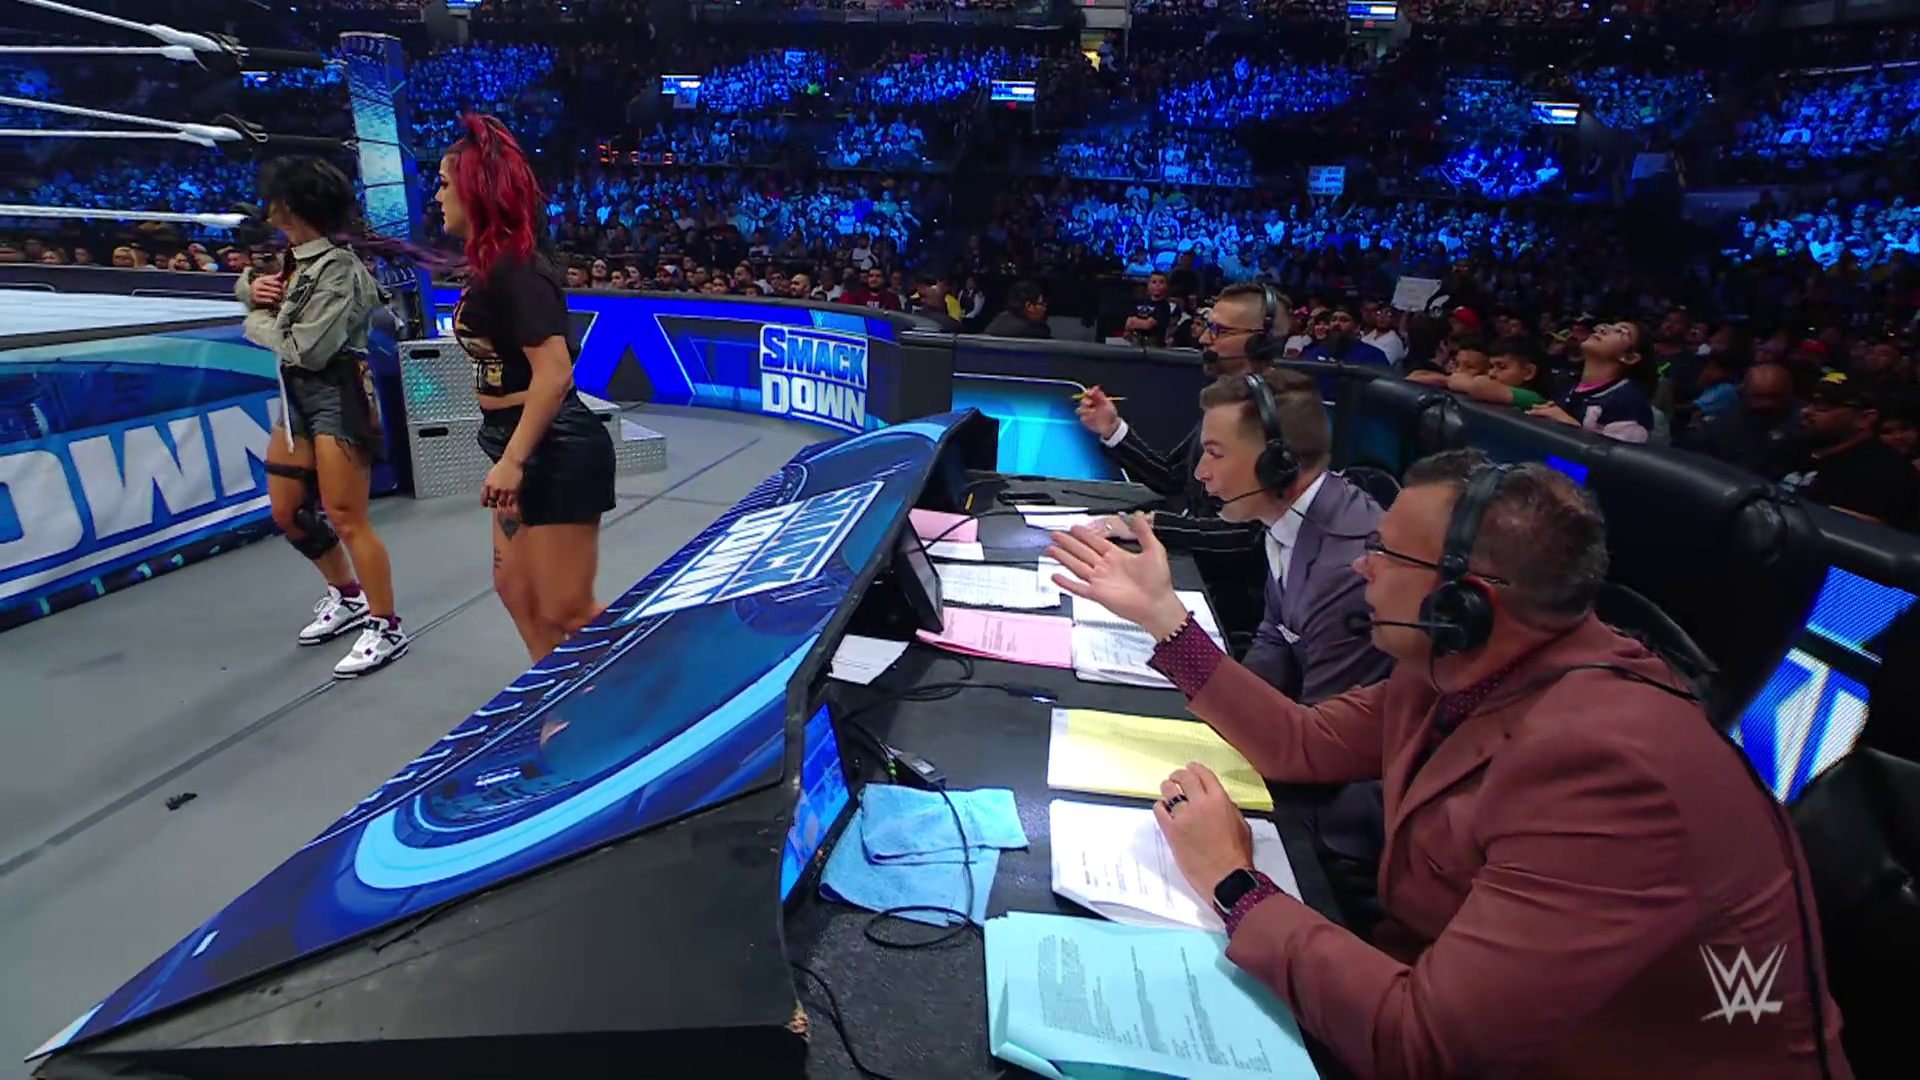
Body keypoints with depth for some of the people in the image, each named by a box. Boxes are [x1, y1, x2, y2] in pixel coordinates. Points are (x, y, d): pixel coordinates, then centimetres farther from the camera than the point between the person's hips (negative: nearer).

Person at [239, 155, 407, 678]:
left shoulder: (337, 268, -17)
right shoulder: (293, 256, 10)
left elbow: (309, 349, -20)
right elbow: (247, 284, 27)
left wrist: (258, 324, -3)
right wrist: (253, 286, 3)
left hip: (336, 396, -10)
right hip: (297, 394, 10)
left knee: (345, 519, -8)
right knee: (287, 512, 16)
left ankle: (386, 628, 3)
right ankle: (348, 595, 34)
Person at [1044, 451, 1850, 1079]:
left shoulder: (1603, 765, -33)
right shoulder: (1462, 670, -7)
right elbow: (1302, 744, 5)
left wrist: (1236, 887, -21)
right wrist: (1162, 616, 2)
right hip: (1441, 990, 7)